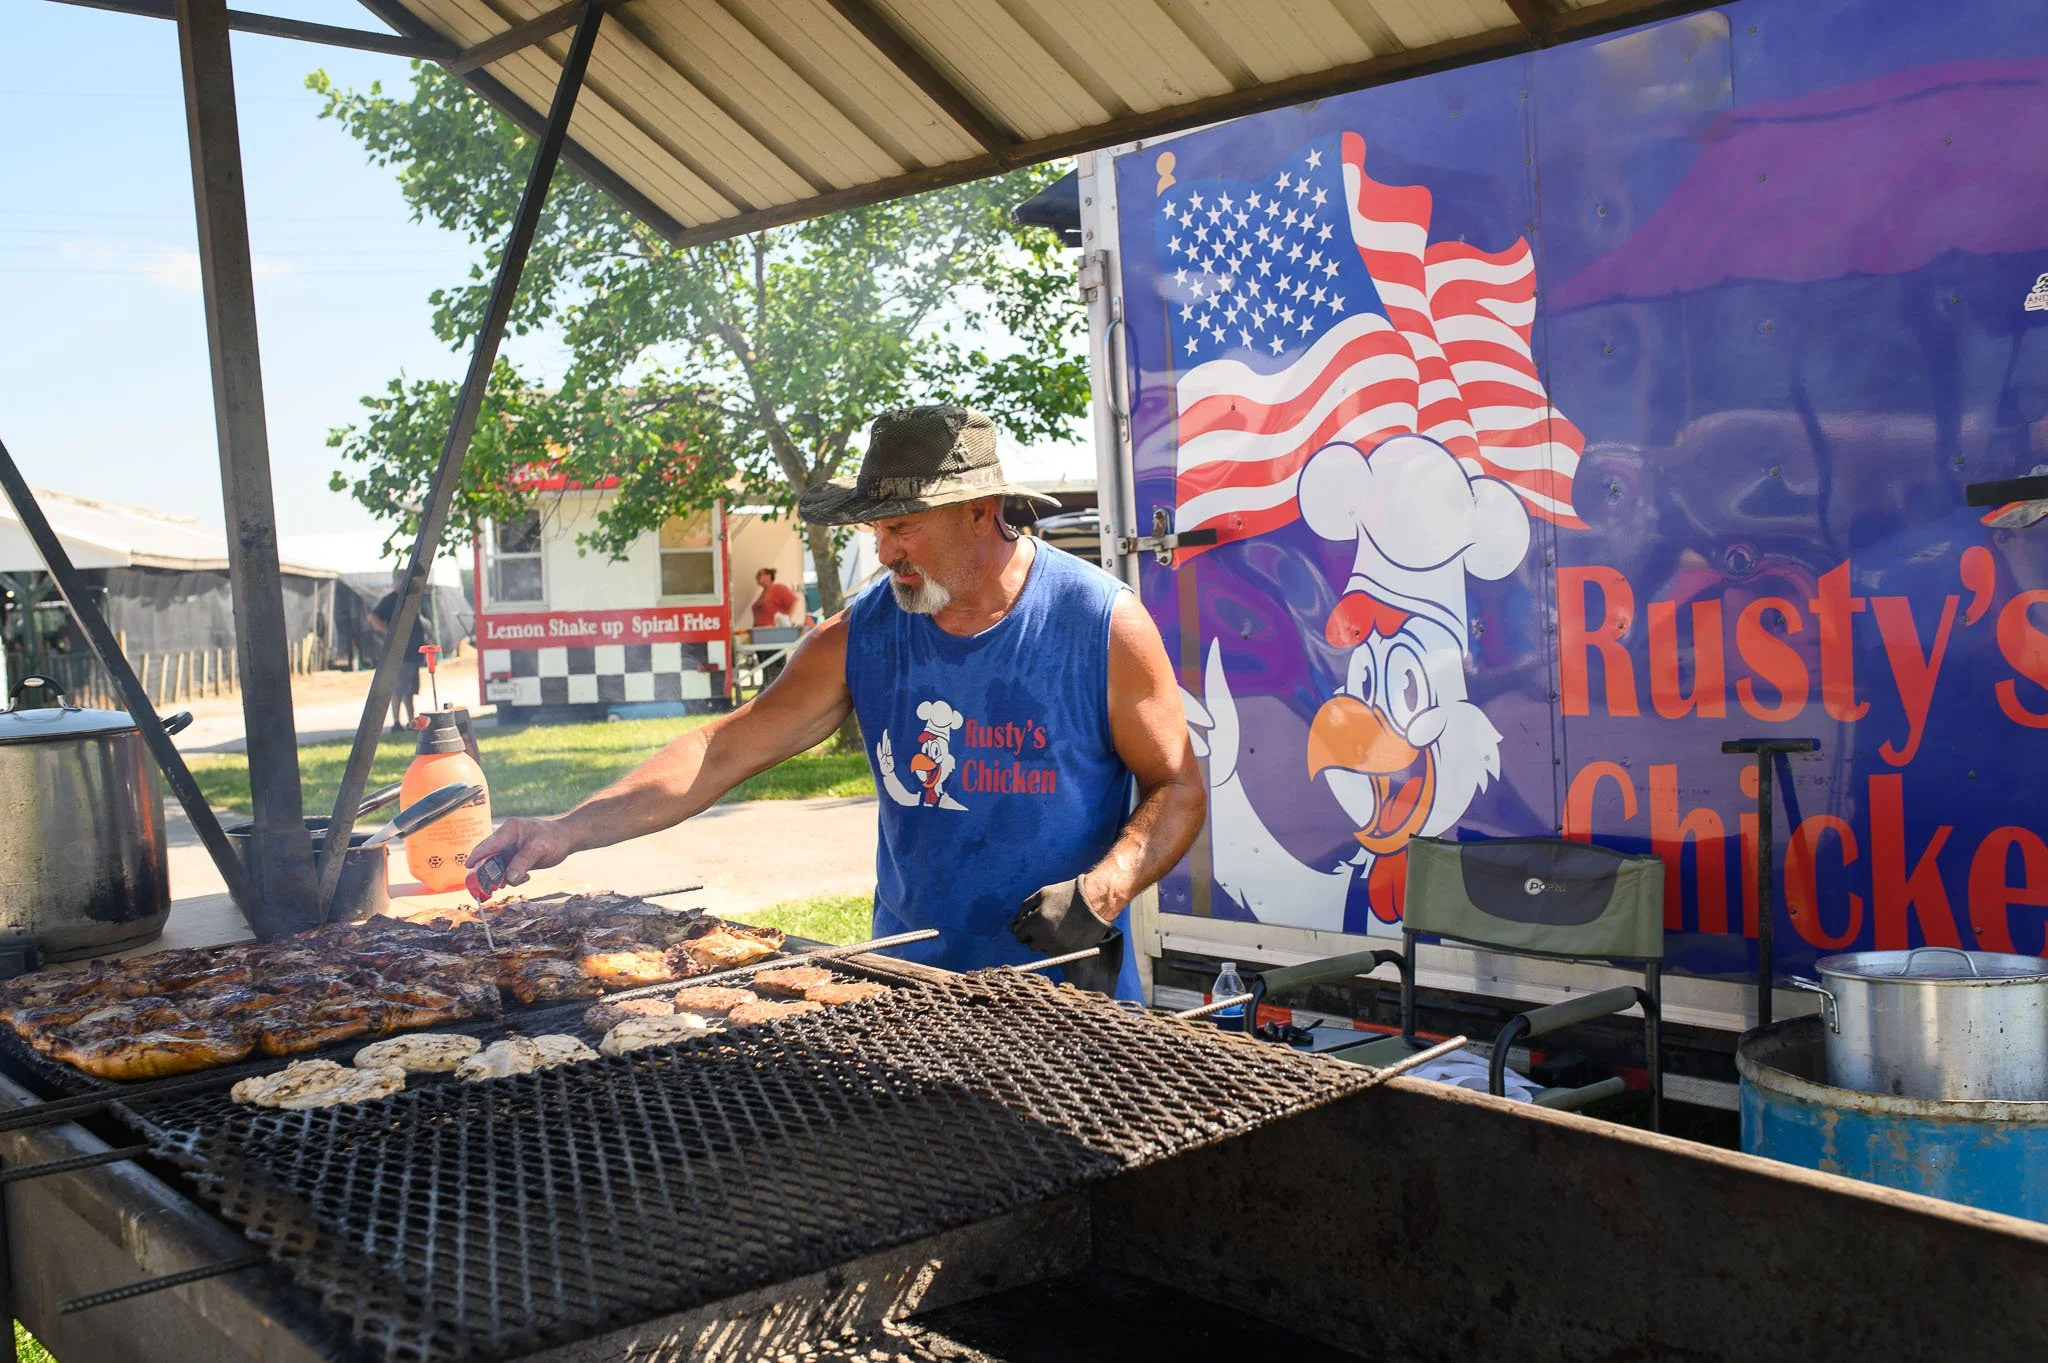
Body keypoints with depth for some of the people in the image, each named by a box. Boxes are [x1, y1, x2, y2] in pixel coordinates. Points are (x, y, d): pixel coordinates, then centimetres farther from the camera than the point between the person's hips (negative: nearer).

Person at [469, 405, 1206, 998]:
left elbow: (1179, 789, -2)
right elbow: (724, 750, -3)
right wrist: (568, 830, -12)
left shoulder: (1101, 623, -8)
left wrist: (1099, 894, -18)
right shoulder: (862, 635, -1)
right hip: (909, 987, 2)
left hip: (1067, 992, -2)